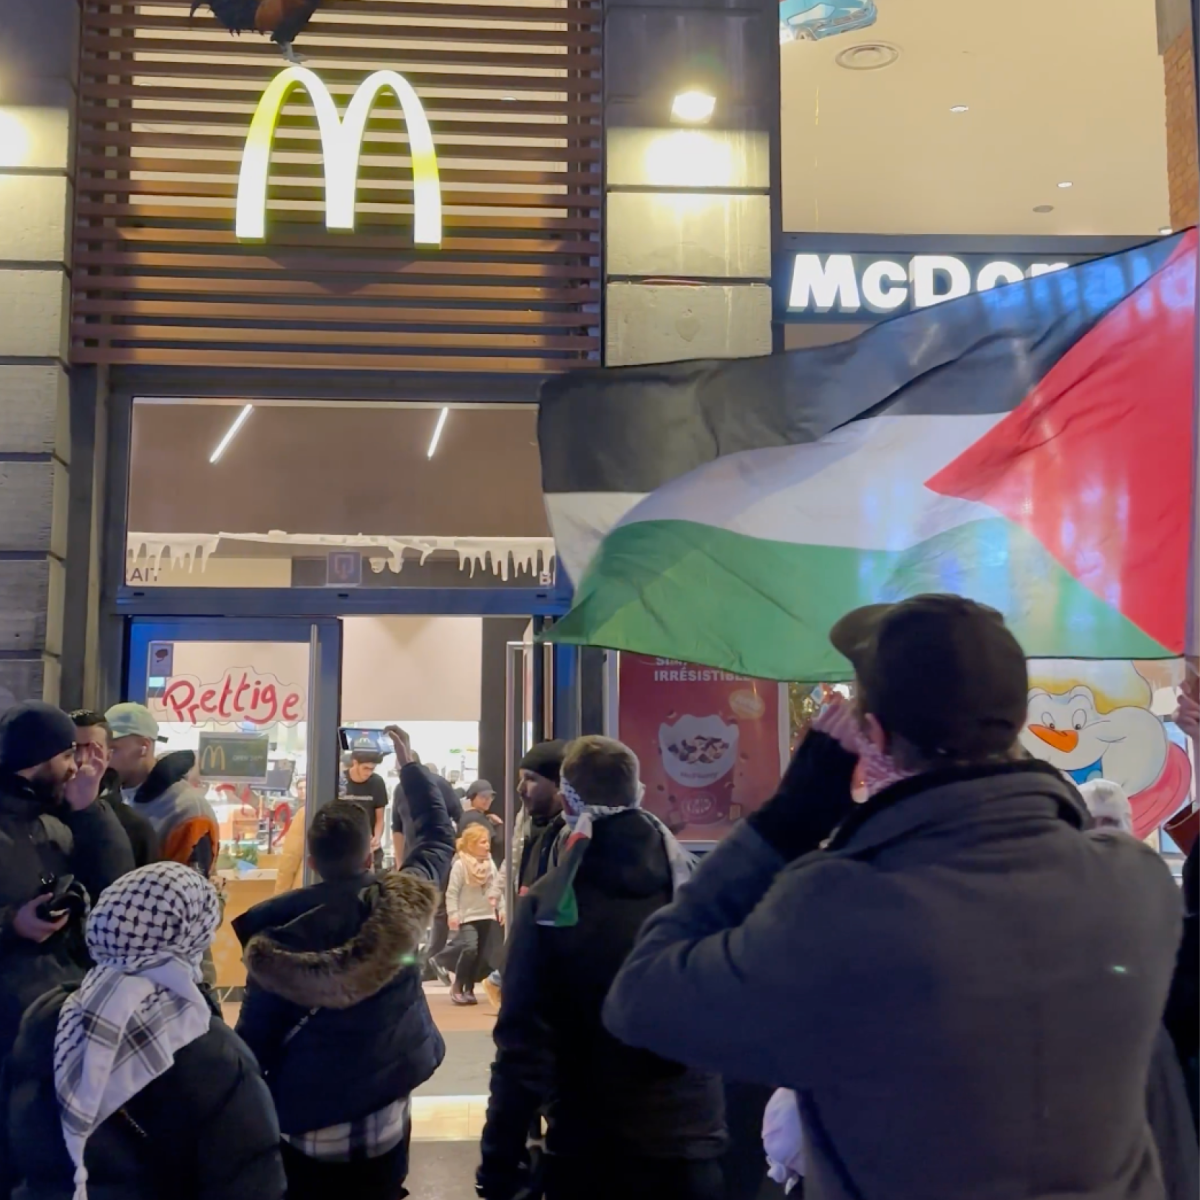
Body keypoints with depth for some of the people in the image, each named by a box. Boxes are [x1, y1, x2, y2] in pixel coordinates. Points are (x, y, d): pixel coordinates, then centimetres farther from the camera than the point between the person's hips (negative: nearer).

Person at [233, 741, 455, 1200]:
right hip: (383, 1115, 2)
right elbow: (438, 835, 9)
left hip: (305, 1119, -1)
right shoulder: (402, 903, -11)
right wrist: (409, 765, 20)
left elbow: (255, 1032, -9)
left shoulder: (281, 929, -15)